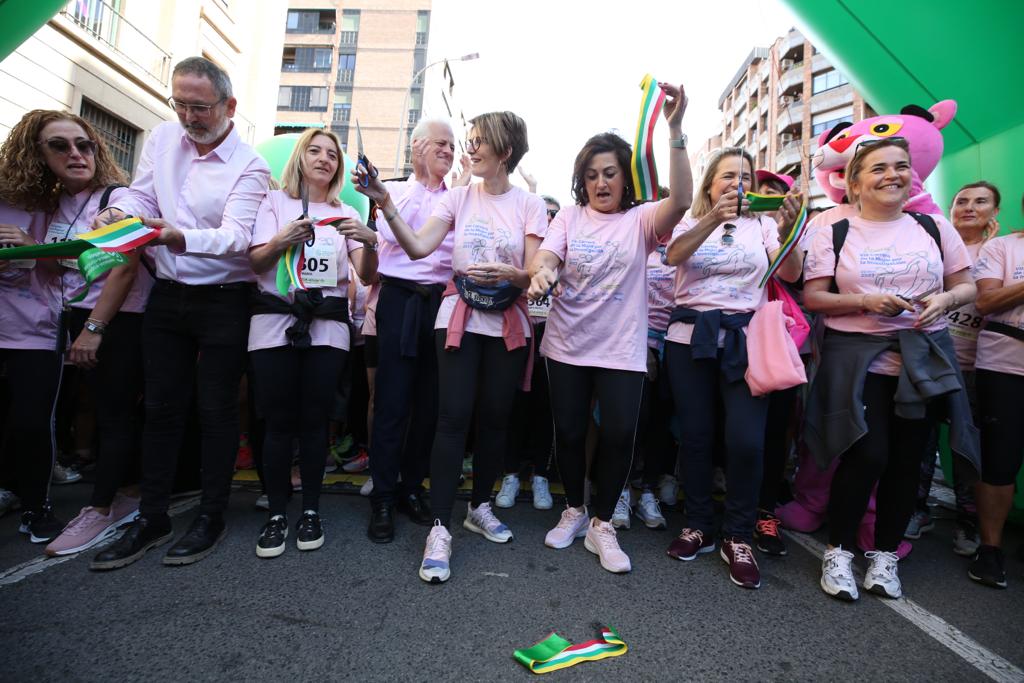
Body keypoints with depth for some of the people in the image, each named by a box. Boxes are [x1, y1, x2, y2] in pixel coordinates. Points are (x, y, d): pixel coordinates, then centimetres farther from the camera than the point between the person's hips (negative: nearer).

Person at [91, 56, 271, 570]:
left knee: (217, 410, 2)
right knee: (161, 407, 9)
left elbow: (236, 237, -20)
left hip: (223, 301, -5)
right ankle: (151, 518, 22)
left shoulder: (249, 167, -9)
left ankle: (211, 516, 17)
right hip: (167, 295, 5)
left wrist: (182, 238, -38)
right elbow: (143, 197, 10)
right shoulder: (163, 138, 9)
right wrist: (119, 212, -13)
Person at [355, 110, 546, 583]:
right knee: (453, 416, -7)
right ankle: (440, 528, 0)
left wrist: (508, 274, -25)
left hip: (508, 325, 0)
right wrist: (384, 202, -17)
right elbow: (418, 247, -7)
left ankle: (480, 507, 28)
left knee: (495, 417, 7)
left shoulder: (529, 204, 2)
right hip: (460, 318, 0)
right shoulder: (459, 197, 5)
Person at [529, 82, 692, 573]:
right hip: (567, 345, 2)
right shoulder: (569, 217, 7)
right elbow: (546, 256, -7)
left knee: (619, 433, -8)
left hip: (621, 349, -1)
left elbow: (680, 201, -18)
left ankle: (601, 524, 15)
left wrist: (675, 130, -27)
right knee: (568, 431, 6)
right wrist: (540, 273, -32)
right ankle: (573, 510, 31)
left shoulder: (640, 220, 1)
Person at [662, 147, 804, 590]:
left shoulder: (761, 225, 11)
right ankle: (699, 527, 20)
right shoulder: (690, 224, 10)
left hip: (744, 339, 0)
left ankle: (738, 538, 10)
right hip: (690, 337, 0)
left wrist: (786, 230, -23)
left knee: (746, 441, -8)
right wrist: (713, 218, -27)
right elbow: (674, 256, -12)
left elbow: (790, 275, -4)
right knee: (695, 436, 3)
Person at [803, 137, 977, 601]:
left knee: (906, 460, 7)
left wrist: (945, 300, -10)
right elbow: (812, 298, -4)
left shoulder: (934, 227, 9)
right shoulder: (835, 234, 1)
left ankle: (885, 554, 25)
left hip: (923, 359, 4)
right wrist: (865, 301, -17)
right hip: (857, 360, -3)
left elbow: (966, 286, 12)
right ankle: (838, 551, 10)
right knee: (867, 456, -11)